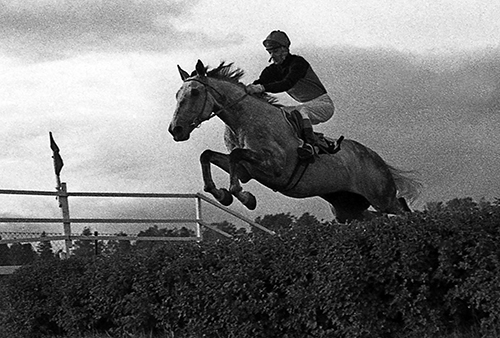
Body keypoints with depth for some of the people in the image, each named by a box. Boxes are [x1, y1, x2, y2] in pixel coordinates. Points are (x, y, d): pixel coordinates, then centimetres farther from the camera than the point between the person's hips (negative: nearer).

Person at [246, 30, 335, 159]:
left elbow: (288, 83, -36)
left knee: (300, 110, -36)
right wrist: (250, 88, -33)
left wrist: (262, 88, -47)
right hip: (306, 106, 8)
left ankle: (309, 143, -45)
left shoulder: (298, 62, -20)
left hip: (323, 105, -8)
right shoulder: (273, 69, 3)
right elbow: (260, 82, -10)